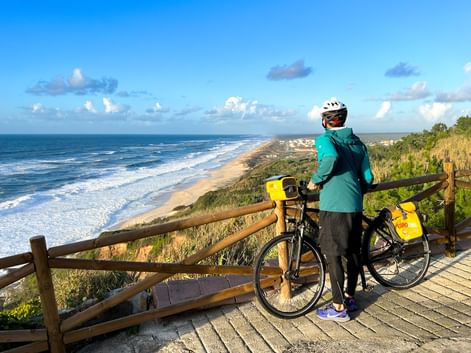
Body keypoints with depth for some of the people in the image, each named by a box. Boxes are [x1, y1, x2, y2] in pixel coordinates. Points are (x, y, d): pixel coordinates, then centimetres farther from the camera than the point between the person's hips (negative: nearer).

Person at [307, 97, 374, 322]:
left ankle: (339, 308, 7)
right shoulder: (357, 143, 14)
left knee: (333, 256, 0)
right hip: (355, 205, 7)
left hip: (333, 206, -7)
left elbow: (331, 158, -29)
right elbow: (367, 178, 12)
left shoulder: (324, 139, -5)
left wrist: (315, 180, -15)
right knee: (353, 252, 16)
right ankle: (350, 298, 30)